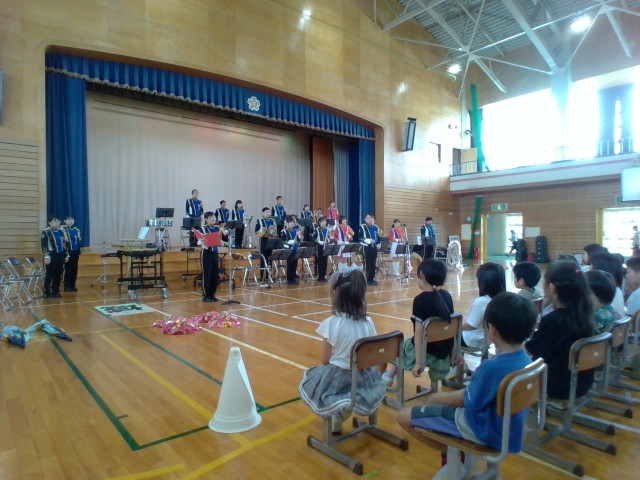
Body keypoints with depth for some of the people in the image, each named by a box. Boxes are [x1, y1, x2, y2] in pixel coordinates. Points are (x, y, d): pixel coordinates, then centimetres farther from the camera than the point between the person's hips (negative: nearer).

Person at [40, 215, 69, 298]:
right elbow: (44, 245, -12)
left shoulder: (61, 231, 15)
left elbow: (64, 244, 20)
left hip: (60, 256, 7)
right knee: (49, 275, -2)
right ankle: (47, 292, 7)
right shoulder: (46, 232, -6)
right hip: (52, 256, -6)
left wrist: (66, 255, 16)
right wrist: (47, 256, -19)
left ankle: (55, 291, 19)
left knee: (58, 275, 10)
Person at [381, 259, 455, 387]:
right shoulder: (447, 296, -1)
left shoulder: (421, 299, -19)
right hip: (445, 353, 6)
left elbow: (419, 333, -21)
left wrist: (418, 362, -18)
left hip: (427, 352, -6)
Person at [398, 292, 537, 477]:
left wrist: (436, 398, 1)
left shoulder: (493, 367, -32)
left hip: (485, 431, -8)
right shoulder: (526, 360, -5)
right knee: (437, 399, 23)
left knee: (404, 416, -6)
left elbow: (468, 401, -18)